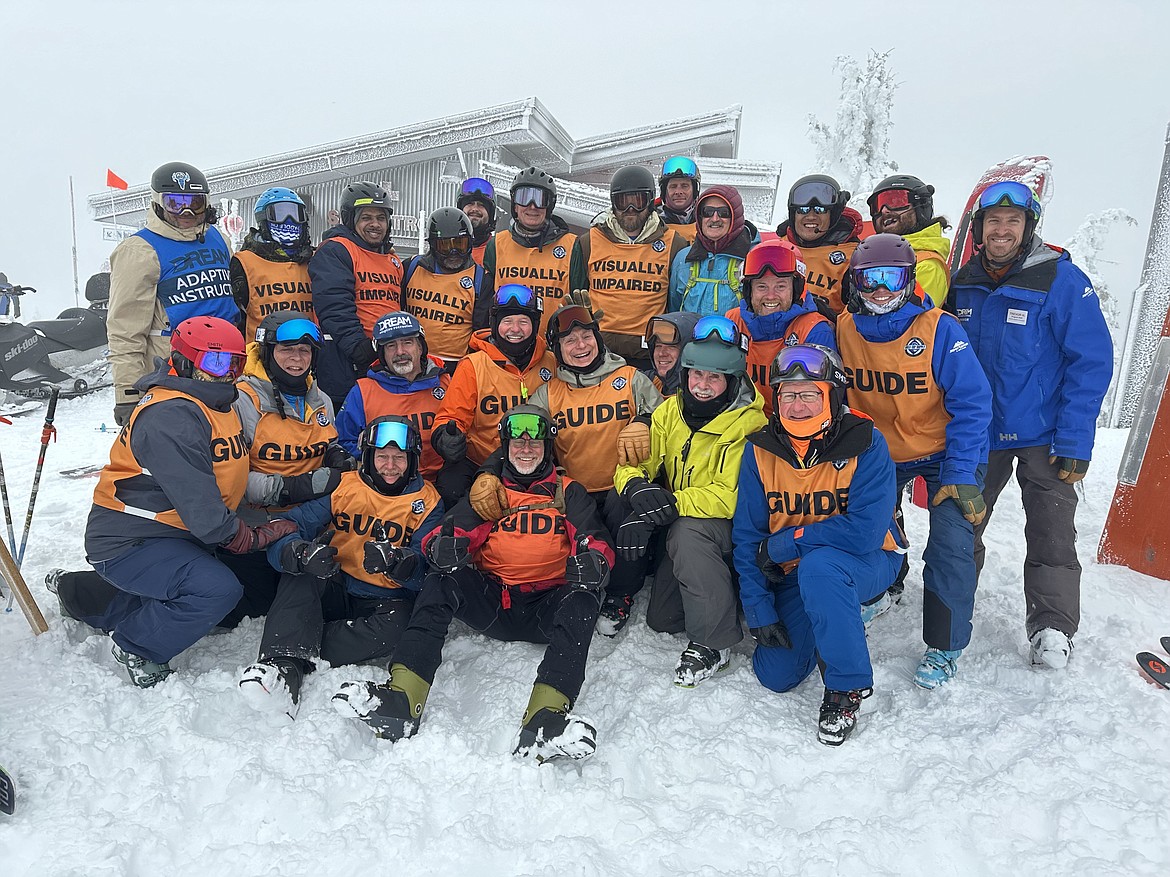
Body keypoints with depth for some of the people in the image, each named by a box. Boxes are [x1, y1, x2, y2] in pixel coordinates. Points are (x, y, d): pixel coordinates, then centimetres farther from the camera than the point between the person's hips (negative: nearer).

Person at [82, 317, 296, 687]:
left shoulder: (217, 405, 8)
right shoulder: (172, 416, -24)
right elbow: (202, 512, -27)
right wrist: (257, 536, -15)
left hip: (171, 534, 10)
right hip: (128, 543, -10)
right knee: (219, 588, -29)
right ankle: (136, 647, 1)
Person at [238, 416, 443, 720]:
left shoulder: (427, 502, 2)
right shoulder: (342, 486, 3)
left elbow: (426, 570, -10)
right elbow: (284, 535, -8)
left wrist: (395, 562, -34)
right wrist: (302, 554, -34)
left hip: (384, 601, -1)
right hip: (332, 592, 2)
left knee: (395, 627, -34)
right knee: (300, 573, -28)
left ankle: (299, 657, -30)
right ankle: (285, 662, -40)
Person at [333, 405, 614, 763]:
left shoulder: (569, 493, 14)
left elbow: (597, 542, 1)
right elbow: (452, 531, 5)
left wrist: (591, 560, -25)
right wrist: (443, 546, -22)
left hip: (546, 607, -1)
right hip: (491, 603, 2)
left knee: (582, 600, -32)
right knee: (442, 582, -25)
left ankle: (546, 719, -50)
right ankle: (401, 699, -38)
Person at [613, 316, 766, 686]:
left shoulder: (748, 423, -19)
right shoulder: (670, 411, 0)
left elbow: (732, 496, -28)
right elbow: (633, 463, -3)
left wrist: (668, 504, -36)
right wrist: (637, 488, -28)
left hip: (732, 529, -6)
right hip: (681, 533, 6)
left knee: (687, 530, -38)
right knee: (661, 620, 3)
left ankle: (713, 643, -24)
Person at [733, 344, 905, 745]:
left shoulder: (865, 444, -19)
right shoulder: (760, 450, -9)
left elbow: (865, 530, -29)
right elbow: (747, 536, -5)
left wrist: (781, 545, -23)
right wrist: (759, 612, -10)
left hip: (867, 562, -4)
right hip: (792, 576, 4)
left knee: (818, 566, -37)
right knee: (776, 675, -4)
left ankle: (846, 688, -17)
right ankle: (821, 625, 28)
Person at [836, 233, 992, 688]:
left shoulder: (940, 330, -22)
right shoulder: (844, 329, -11)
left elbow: (972, 403, -18)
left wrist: (961, 475, -21)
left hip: (943, 452, -3)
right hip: (879, 453, 4)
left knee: (951, 546, -11)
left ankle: (945, 646, 8)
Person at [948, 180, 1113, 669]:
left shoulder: (1062, 280, -13)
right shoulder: (963, 284, 2)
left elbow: (1092, 361, -13)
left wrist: (1075, 441, -17)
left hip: (1043, 436, -4)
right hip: (976, 432, 4)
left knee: (1051, 535, 3)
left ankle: (1052, 629, 20)